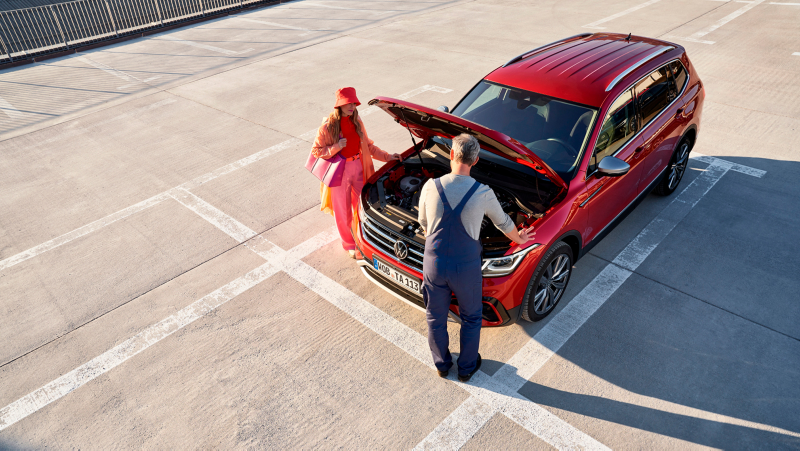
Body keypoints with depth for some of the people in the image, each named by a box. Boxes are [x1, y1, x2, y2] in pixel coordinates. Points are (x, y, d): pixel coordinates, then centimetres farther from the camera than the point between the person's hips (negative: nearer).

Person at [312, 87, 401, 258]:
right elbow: (316, 151, -10)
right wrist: (336, 147, -23)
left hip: (358, 168, 5)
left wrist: (387, 157, 6)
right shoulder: (328, 126, -14)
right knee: (343, 211, 8)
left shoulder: (357, 122, 2)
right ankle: (349, 244, 29)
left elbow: (368, 145, 11)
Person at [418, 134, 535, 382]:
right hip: (466, 266, -1)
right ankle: (467, 367, 40)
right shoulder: (483, 193, -13)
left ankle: (442, 364, 43)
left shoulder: (431, 186, -11)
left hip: (434, 264, 2)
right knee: (471, 318, 23)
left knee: (436, 318, 22)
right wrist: (519, 239, 27)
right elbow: (503, 223, 5)